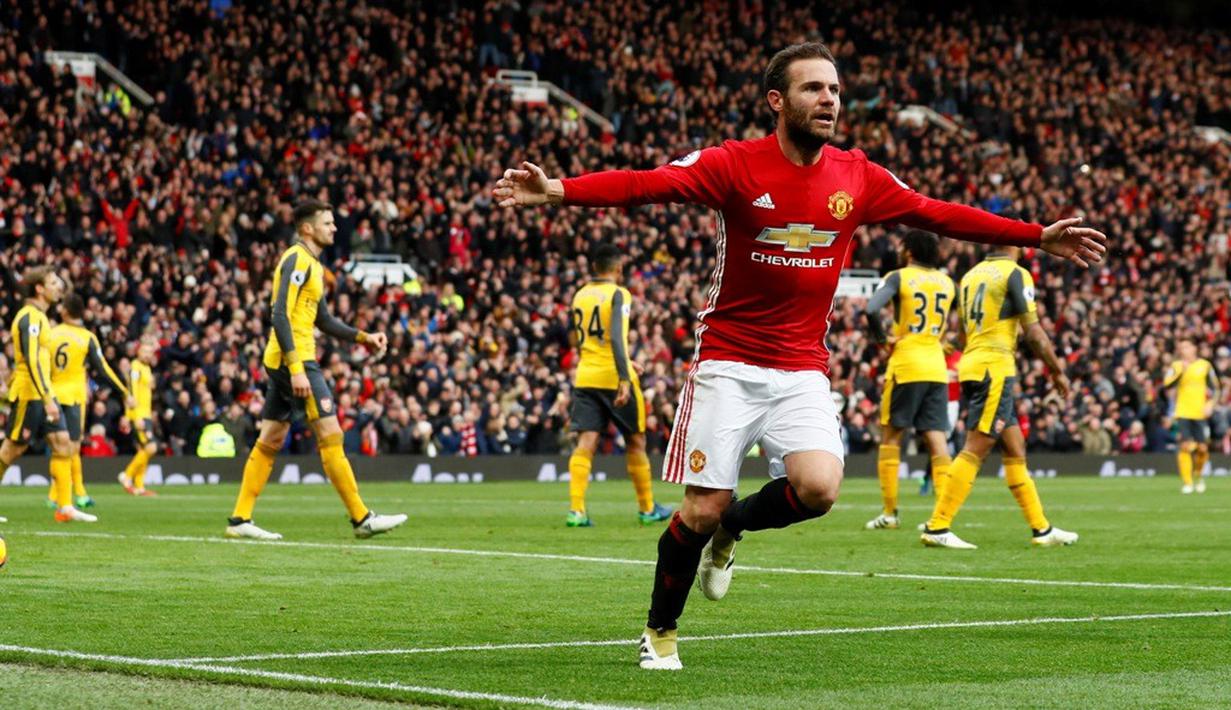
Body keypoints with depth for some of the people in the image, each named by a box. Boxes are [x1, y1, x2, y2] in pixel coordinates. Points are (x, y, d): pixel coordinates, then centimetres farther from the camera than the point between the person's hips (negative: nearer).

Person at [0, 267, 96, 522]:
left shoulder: (38, 316, 16)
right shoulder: (30, 317, -14)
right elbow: (31, 360, -23)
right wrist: (47, 399, -26)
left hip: (44, 393, 9)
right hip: (29, 394, -9)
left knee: (63, 443, 0)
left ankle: (65, 507, -3)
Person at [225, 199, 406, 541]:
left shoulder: (312, 264, 19)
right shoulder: (297, 260, -12)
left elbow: (323, 320, 26)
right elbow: (280, 316, -21)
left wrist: (363, 337, 16)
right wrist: (296, 369, -26)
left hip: (284, 361, 10)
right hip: (294, 359, -10)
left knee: (270, 441, 10)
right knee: (330, 433, -9)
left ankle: (240, 519, 12)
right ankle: (362, 519, -8)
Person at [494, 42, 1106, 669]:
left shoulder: (857, 176, 3)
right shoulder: (735, 164, -10)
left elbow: (939, 215, 11)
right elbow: (647, 185, -22)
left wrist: (1039, 238, 10)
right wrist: (555, 190, -37)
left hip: (802, 370, 3)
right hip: (727, 364, -3)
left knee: (818, 487, -20)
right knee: (702, 509, -5)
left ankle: (729, 530, 13)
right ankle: (659, 633, 19)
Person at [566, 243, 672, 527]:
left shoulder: (580, 296, 11)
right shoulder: (618, 294, -8)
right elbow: (616, 337, -21)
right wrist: (624, 379, -25)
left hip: (585, 376, 5)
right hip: (613, 377, -5)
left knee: (585, 443, -2)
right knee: (635, 442, 11)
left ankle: (576, 510, -17)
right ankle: (647, 509, 20)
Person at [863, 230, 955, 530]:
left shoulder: (899, 277, -5)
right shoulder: (947, 283, 11)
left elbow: (871, 309, -19)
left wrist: (881, 338, -6)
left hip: (906, 365, -4)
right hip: (937, 367, 4)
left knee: (890, 435, 6)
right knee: (936, 438, 1)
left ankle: (889, 511, 3)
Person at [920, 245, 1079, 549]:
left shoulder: (971, 274, 16)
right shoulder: (1015, 274, -7)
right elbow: (1033, 333, -9)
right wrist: (1057, 371, 2)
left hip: (971, 364, 9)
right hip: (995, 368, -9)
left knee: (1015, 449, 12)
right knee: (975, 450, -10)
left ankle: (1041, 528, 15)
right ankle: (936, 527, -14)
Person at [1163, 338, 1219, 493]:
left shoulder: (1205, 365, 4)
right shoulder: (1176, 366, 3)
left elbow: (1214, 388, 10)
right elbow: (1167, 384, -12)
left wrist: (1210, 404, -4)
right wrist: (1181, 370, -22)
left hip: (1200, 414, 1)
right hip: (1183, 413, -1)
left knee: (1202, 448, 0)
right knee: (1185, 447, -11)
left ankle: (1199, 475, 28)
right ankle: (1187, 483, -6)